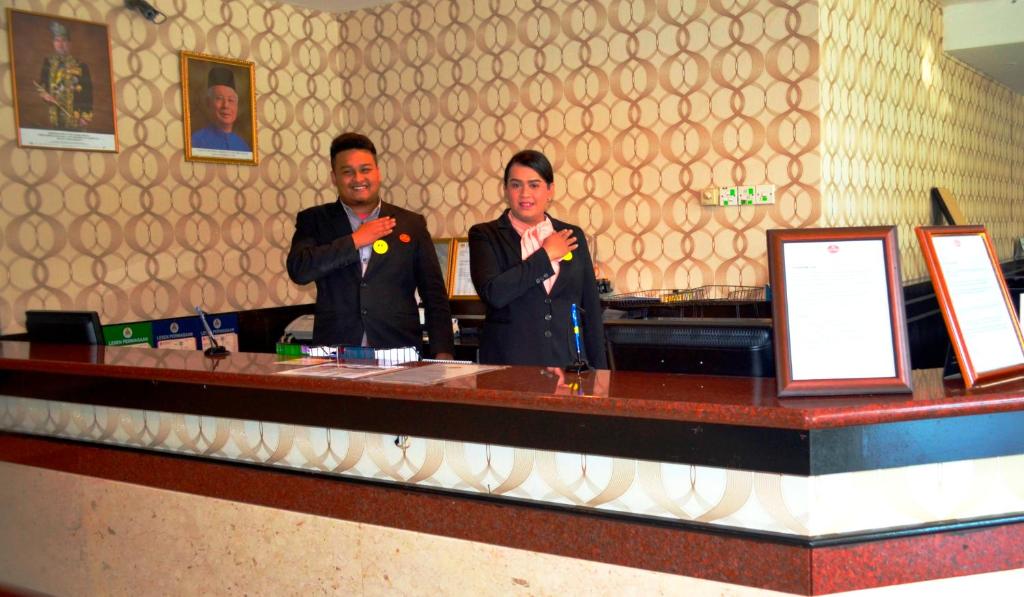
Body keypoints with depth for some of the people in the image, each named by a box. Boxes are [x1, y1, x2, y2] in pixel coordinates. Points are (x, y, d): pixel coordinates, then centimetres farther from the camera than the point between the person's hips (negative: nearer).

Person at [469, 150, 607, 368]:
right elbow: (493, 293, -16)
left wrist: (599, 371, 7)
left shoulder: (573, 236, 10)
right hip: (507, 365, -2)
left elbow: (591, 310, 11)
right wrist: (546, 255, -8)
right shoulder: (485, 235, 1)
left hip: (568, 362, 2)